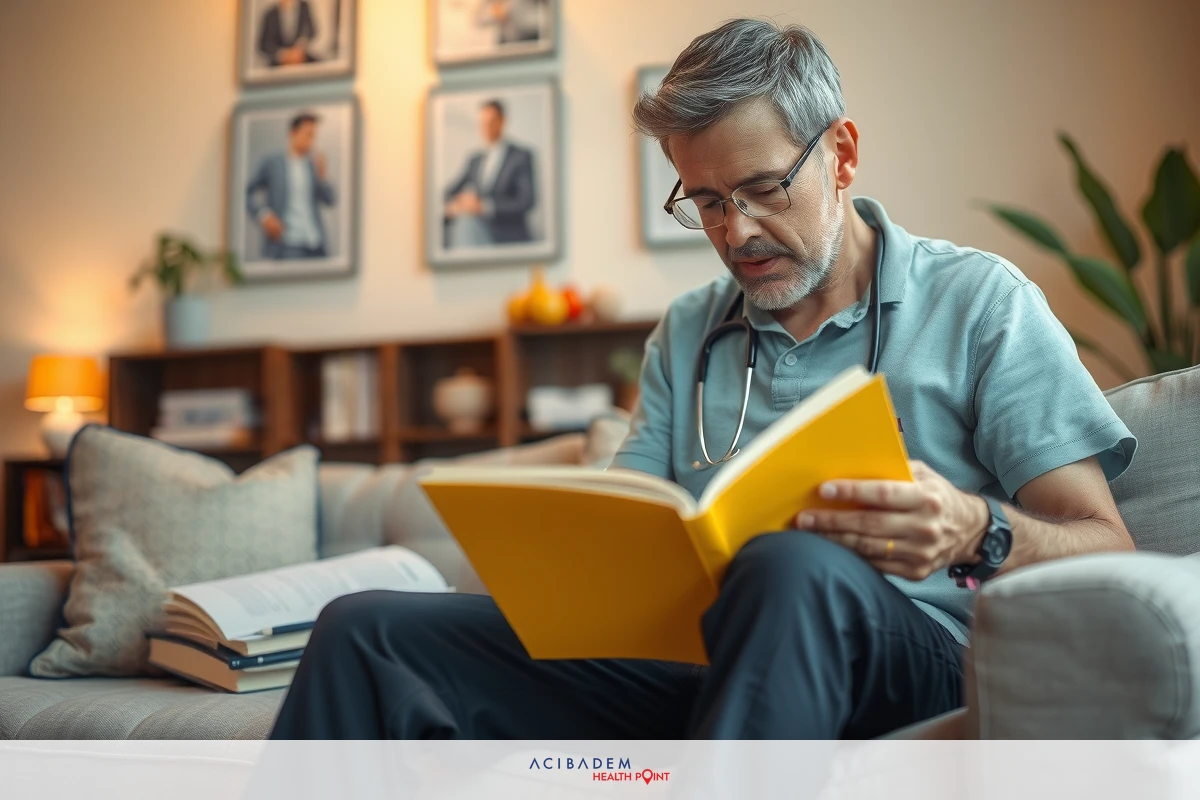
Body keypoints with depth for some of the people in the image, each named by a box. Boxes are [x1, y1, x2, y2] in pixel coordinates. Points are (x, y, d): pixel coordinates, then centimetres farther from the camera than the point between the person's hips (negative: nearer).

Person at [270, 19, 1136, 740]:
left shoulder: (977, 300, 5)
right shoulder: (687, 335, 19)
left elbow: (1107, 555, 0)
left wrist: (978, 531, -23)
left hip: (910, 660, -3)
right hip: (691, 652, 4)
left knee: (790, 566, -40)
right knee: (366, 630, -12)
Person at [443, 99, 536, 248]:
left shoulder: (522, 156, 1)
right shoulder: (474, 159, 17)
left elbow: (527, 201, -10)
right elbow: (449, 193, 16)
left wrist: (485, 205, -19)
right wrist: (453, 205, -9)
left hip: (508, 239, -4)